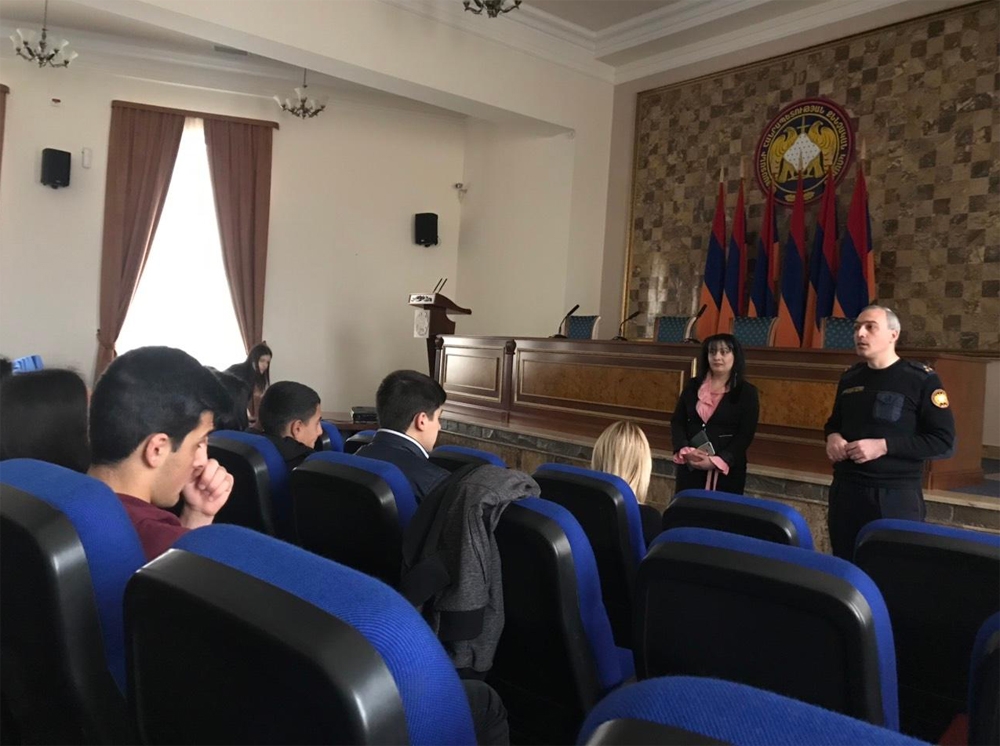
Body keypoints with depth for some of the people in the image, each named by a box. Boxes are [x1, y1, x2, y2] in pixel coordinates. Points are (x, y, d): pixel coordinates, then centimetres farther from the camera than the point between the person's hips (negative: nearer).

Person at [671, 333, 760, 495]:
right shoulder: (693, 385, 7)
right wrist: (685, 450, -12)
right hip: (690, 465, 3)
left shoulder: (747, 392, -2)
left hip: (727, 468, -3)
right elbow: (677, 421, 6)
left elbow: (745, 435, -7)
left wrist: (717, 461, -18)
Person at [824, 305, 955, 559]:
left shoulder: (921, 379, -7)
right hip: (845, 491, 5)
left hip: (895, 497, -5)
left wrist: (884, 446, -20)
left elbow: (944, 442, -11)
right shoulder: (850, 378, 10)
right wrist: (833, 437, 0)